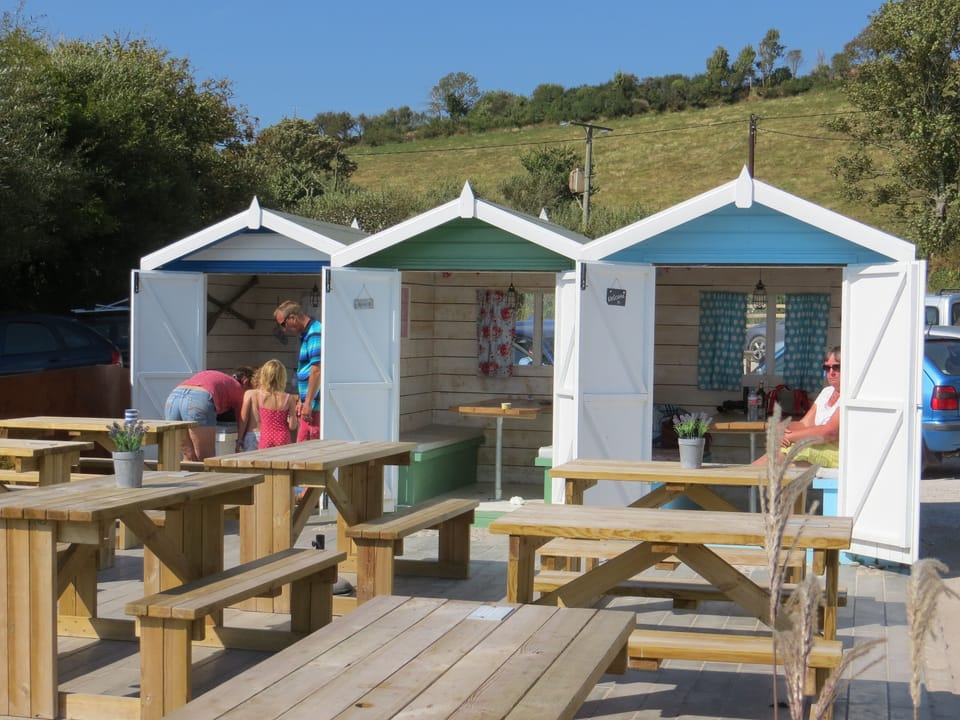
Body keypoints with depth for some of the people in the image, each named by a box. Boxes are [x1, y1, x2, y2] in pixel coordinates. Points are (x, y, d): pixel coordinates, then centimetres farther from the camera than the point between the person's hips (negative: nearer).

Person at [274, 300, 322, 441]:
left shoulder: (315, 333, -15)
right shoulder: (307, 334, 18)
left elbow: (317, 370, -21)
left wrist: (308, 402, -19)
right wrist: (301, 400, 26)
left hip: (315, 404, -10)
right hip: (309, 403, 10)